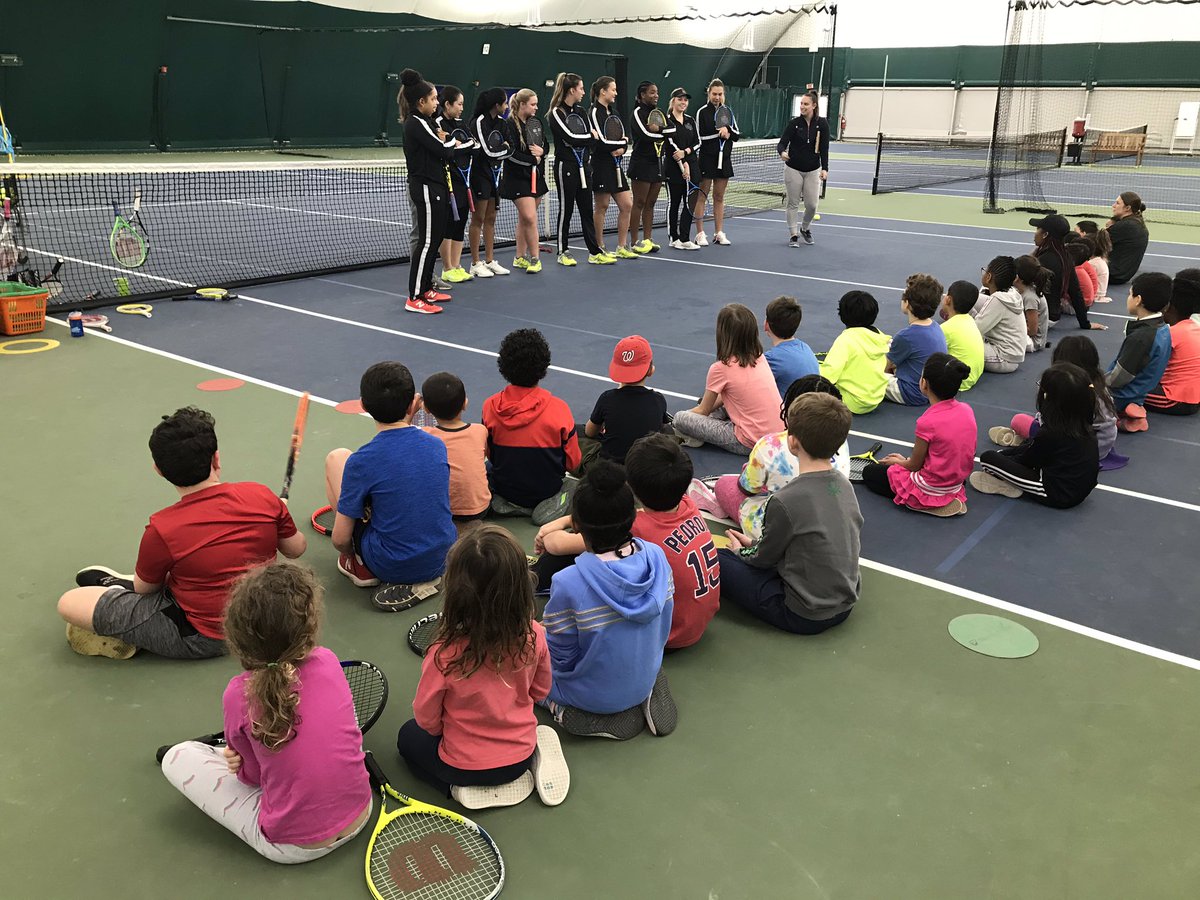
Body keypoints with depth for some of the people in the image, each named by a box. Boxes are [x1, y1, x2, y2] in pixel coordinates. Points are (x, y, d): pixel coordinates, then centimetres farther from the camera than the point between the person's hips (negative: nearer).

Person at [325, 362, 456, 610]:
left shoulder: (361, 461, -18)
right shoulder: (437, 445, -4)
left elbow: (340, 539, -10)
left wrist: (352, 556, 13)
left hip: (390, 566, -4)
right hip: (441, 560, 5)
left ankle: (362, 568, 12)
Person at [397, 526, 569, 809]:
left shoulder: (444, 653, -32)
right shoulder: (534, 636, -21)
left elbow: (426, 719, -14)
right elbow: (540, 691, -1)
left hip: (464, 767, -4)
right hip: (522, 756, 4)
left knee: (409, 736, 26)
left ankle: (467, 789, 5)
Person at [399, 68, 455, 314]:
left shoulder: (423, 121, 16)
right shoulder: (416, 124, -15)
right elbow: (444, 151, -17)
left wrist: (443, 143, -3)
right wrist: (452, 143, 3)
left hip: (434, 185, 10)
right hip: (426, 187, -10)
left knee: (435, 239, 14)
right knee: (427, 241, -8)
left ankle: (426, 289, 23)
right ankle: (414, 298, -6)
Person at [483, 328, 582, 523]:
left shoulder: (490, 406, -15)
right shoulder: (558, 408, -21)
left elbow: (489, 456, 1)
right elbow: (573, 463, -9)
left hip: (505, 490, 1)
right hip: (547, 490, -1)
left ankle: (512, 505, 9)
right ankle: (547, 507, 6)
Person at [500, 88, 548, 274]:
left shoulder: (536, 122, 9)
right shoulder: (510, 125, -11)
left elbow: (545, 146, 13)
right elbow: (512, 154, -17)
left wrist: (541, 151, -10)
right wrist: (534, 160, -13)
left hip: (535, 175, 7)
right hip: (518, 177, -7)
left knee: (524, 219, 12)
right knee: (530, 217, -13)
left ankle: (520, 258, 19)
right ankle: (534, 259, -3)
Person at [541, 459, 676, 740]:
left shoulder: (568, 585, -34)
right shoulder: (656, 557, -18)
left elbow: (560, 657, -18)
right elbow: (663, 627, -2)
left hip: (592, 693, -4)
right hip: (644, 681, 4)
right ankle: (648, 699, 12)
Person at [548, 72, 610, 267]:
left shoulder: (581, 111, 12)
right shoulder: (557, 113, -8)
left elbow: (592, 137, 11)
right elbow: (570, 138, -18)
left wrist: (588, 157, -5)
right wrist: (591, 136, -5)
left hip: (583, 166, 6)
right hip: (565, 167, -6)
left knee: (587, 210, 6)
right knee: (566, 210, 1)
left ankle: (594, 252, 8)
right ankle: (563, 252, 11)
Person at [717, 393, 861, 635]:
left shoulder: (786, 500, -23)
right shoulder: (844, 485, -1)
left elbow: (763, 558, -6)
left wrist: (742, 551, 16)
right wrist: (755, 544, 19)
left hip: (804, 617, -7)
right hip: (844, 604, 8)